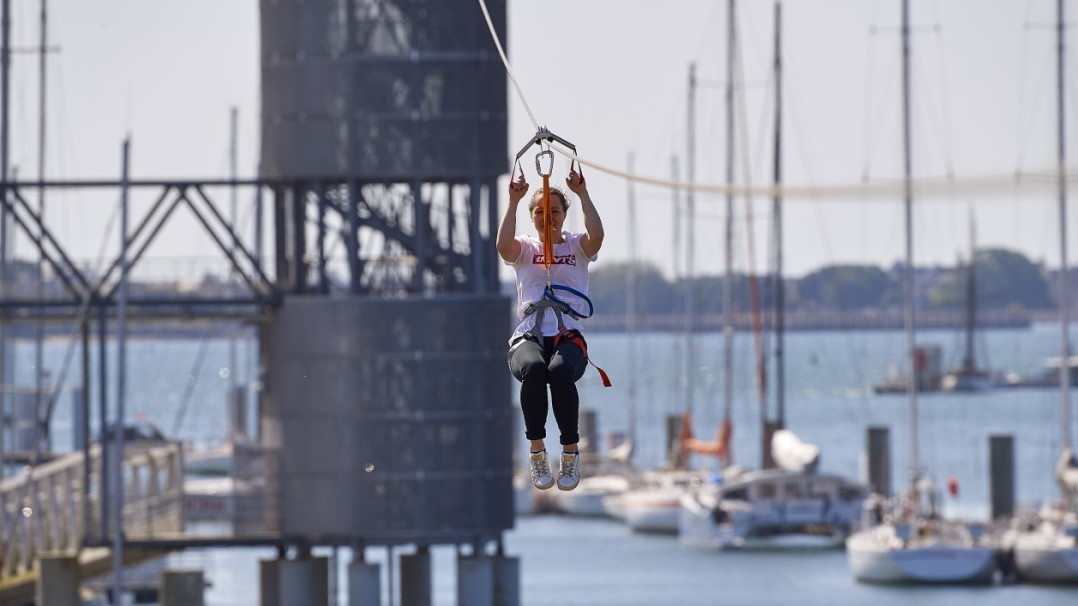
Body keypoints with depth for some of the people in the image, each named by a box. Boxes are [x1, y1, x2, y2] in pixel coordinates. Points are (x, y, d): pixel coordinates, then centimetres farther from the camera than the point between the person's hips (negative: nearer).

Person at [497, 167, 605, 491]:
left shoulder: (577, 247, 17)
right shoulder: (525, 248, 17)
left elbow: (596, 236, -7)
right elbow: (504, 245, -8)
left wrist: (582, 194, -8)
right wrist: (513, 201, -9)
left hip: (568, 336, 0)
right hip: (528, 337, 0)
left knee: (559, 371, -38)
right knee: (534, 369, -38)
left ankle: (570, 452, -24)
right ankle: (537, 452, -25)